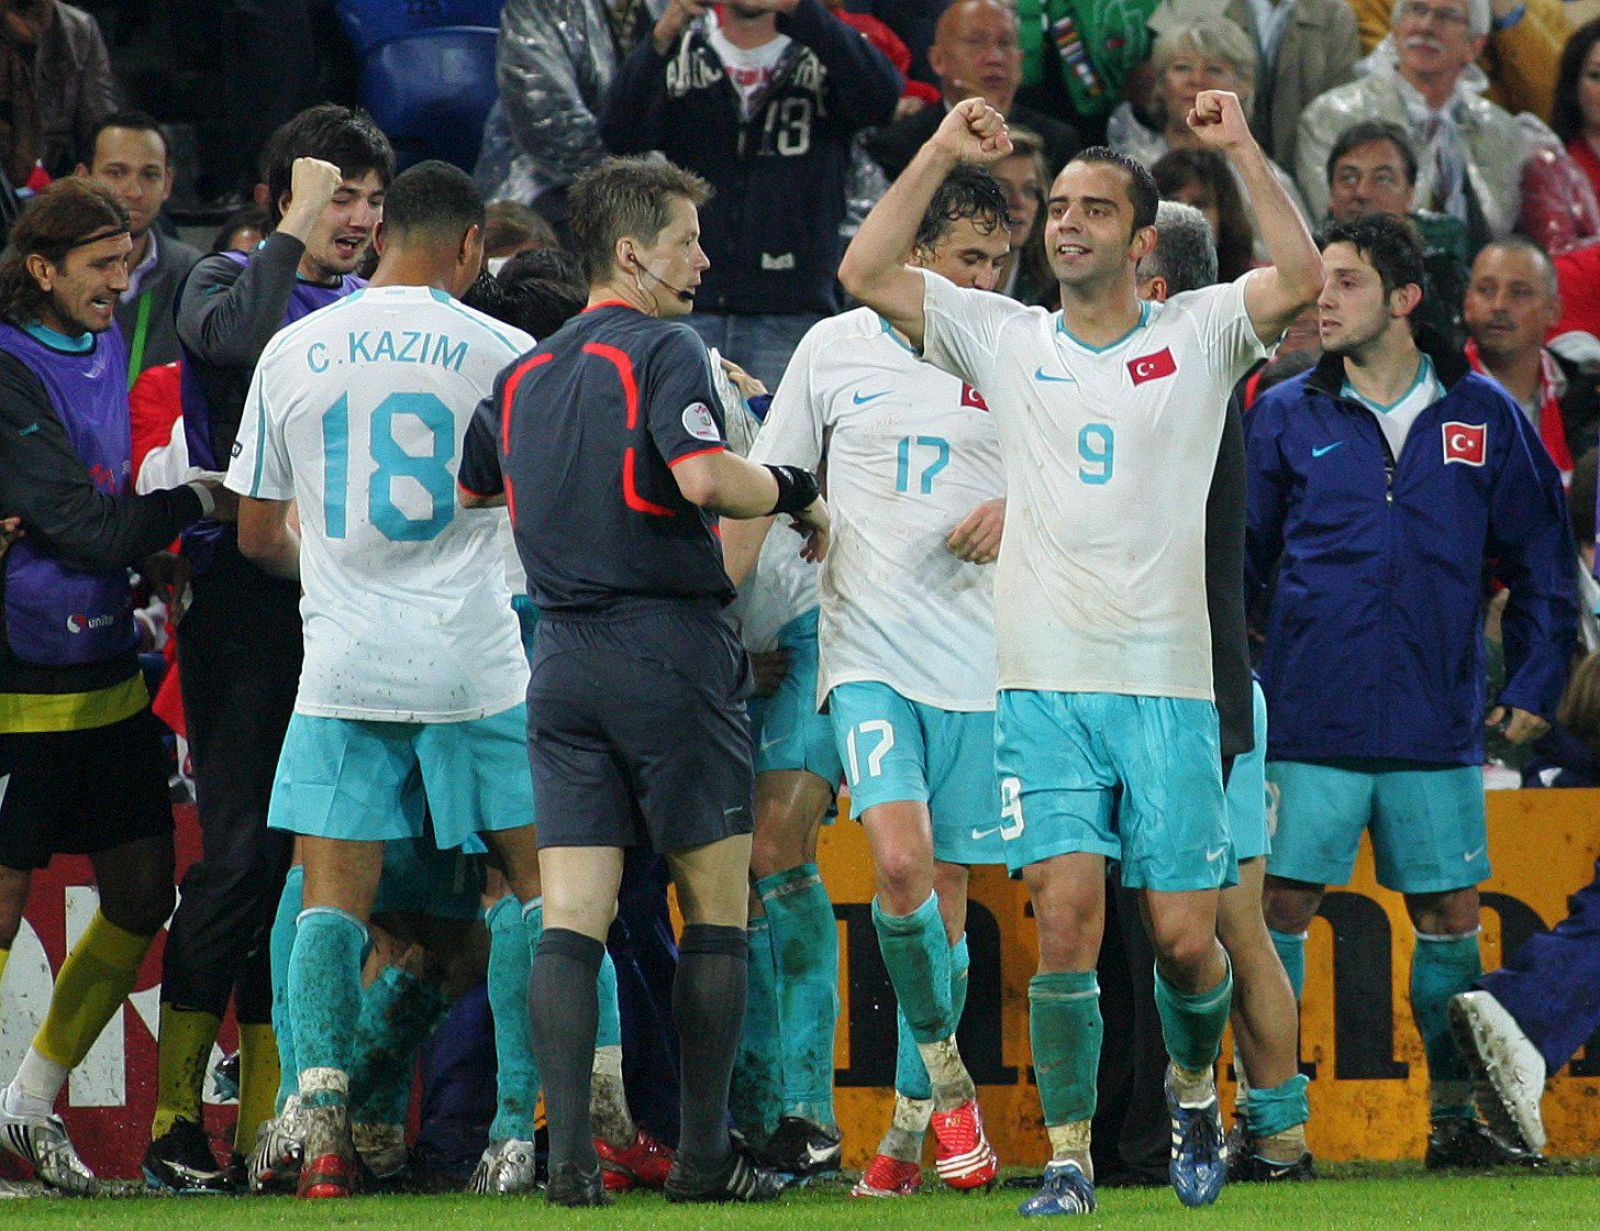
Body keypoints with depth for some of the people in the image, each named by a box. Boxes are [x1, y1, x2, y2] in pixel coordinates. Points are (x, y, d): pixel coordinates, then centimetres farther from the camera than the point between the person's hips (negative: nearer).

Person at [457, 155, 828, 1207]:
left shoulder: (523, 378, 15)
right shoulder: (666, 351, -7)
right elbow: (703, 476, -22)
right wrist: (794, 491, -6)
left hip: (562, 665, 6)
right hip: (671, 652, -6)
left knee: (572, 917, 0)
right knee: (718, 903, 5)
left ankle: (569, 1154, -10)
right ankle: (704, 1155, 4)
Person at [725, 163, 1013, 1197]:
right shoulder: (837, 348, 4)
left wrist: (1022, 511, -7)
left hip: (983, 664, 2)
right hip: (870, 654, -2)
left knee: (946, 892, 5)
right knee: (899, 860, -21)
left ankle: (910, 1128, 18)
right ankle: (947, 1082, -3)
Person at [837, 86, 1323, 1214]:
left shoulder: (1199, 336, 6)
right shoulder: (1005, 339, 9)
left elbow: (1302, 281, -10)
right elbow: (866, 274, 3)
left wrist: (1242, 149, -12)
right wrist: (943, 154, 0)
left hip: (1170, 683, 0)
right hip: (1045, 685, 1)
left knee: (1185, 938, 0)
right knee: (1066, 918, -11)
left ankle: (1194, 1086, 30)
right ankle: (1068, 1157, -4)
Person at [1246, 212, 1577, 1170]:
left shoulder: (1481, 415, 5)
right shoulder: (1287, 417, 4)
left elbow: (1542, 556, 12)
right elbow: (1237, 556, 10)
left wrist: (1537, 684, 7)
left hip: (1437, 723, 1)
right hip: (1309, 722, -1)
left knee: (1451, 915, 5)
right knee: (1281, 907, -4)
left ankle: (1455, 1120, 15)